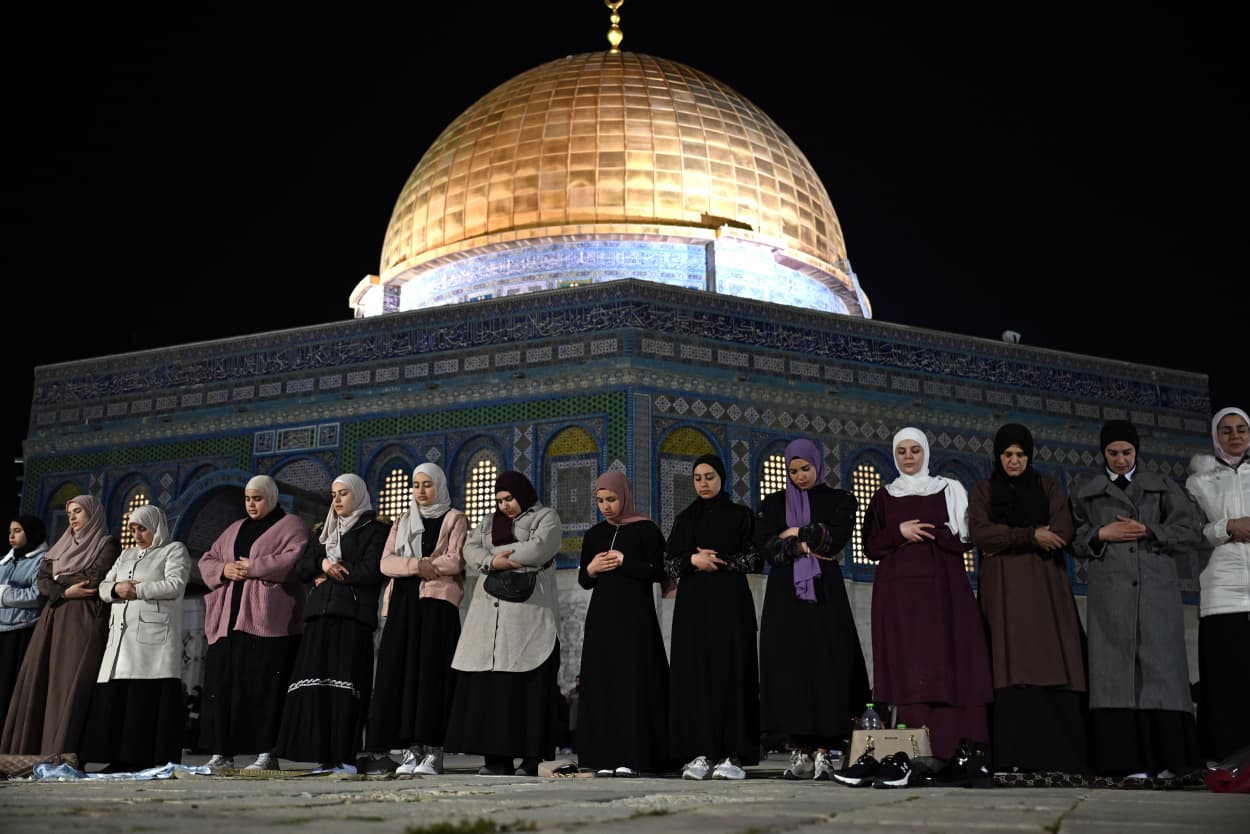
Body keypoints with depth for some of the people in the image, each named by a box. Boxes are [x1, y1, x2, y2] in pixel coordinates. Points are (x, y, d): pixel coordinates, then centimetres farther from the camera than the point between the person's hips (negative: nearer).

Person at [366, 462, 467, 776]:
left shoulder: (454, 520, 9)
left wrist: (416, 565, -3)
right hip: (403, 603, 4)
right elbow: (386, 562, 7)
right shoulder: (402, 522, 21)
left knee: (432, 673, -9)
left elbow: (455, 561, -6)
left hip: (438, 603, -4)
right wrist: (416, 565, -11)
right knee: (400, 672, -4)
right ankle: (412, 749, -1)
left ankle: (433, 750, -9)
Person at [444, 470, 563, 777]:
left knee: (529, 682, -9)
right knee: (490, 682, -3)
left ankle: (531, 757, -8)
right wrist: (492, 562, -11)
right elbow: (471, 548, 8)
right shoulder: (489, 522, 24)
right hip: (491, 613, 5)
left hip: (529, 612, -5)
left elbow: (540, 547, -10)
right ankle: (498, 757, -1)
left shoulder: (546, 517, 9)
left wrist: (501, 556, -2)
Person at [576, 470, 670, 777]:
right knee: (601, 683, -1)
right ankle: (606, 757, 2)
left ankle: (631, 757, -6)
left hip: (635, 616, -5)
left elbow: (659, 571, -8)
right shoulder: (594, 535, 14)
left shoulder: (646, 530, -1)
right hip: (602, 616, 5)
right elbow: (583, 581, 17)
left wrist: (625, 561, -11)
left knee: (632, 681, -9)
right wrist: (591, 569, -3)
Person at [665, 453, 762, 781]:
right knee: (694, 673, -4)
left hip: (730, 603, -3)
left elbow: (755, 559, 0)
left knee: (729, 673, -8)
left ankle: (733, 755, -8)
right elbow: (668, 562, 11)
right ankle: (701, 753, -3)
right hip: (692, 604, 3)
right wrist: (693, 561, -7)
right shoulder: (684, 518, 16)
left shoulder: (740, 515, 7)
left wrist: (718, 561, -9)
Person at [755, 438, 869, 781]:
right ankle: (800, 750, -3)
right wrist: (805, 547, -9)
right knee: (788, 666, -5)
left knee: (825, 665, -9)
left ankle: (823, 750, -10)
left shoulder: (838, 500, 10)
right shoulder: (773, 504, 14)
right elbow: (765, 545, 0)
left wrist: (795, 534, -1)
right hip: (785, 593, 2)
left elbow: (837, 536, -8)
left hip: (824, 591, -2)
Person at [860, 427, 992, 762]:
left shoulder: (948, 490, 11)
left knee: (943, 659, -9)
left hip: (941, 587, -1)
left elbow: (963, 537, 2)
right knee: (905, 663, -6)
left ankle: (947, 747, -8)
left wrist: (926, 532, -9)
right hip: (898, 589, 1)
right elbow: (870, 546, 8)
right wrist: (899, 533, -8)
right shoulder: (883, 497, 15)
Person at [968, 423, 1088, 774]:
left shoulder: (1048, 486, 15)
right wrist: (1030, 536, -12)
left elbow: (1063, 532, 0)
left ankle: (1057, 755, -11)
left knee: (1051, 665, -9)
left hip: (1045, 586, 1)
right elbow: (980, 534, -3)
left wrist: (1006, 541, -8)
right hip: (1003, 590, 0)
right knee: (1012, 669, -9)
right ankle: (1016, 757, -14)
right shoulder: (983, 491, 14)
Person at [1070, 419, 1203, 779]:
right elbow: (1074, 539, 12)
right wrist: (1100, 535, -5)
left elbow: (1191, 531, 7)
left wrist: (1149, 531, -4)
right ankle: (1130, 761, -7)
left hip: (1156, 590, 0)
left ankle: (1168, 759, -4)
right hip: (1109, 591, 0)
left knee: (1159, 667, -6)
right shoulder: (1085, 490, 15)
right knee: (1117, 669, -6)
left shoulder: (1162, 486, 14)